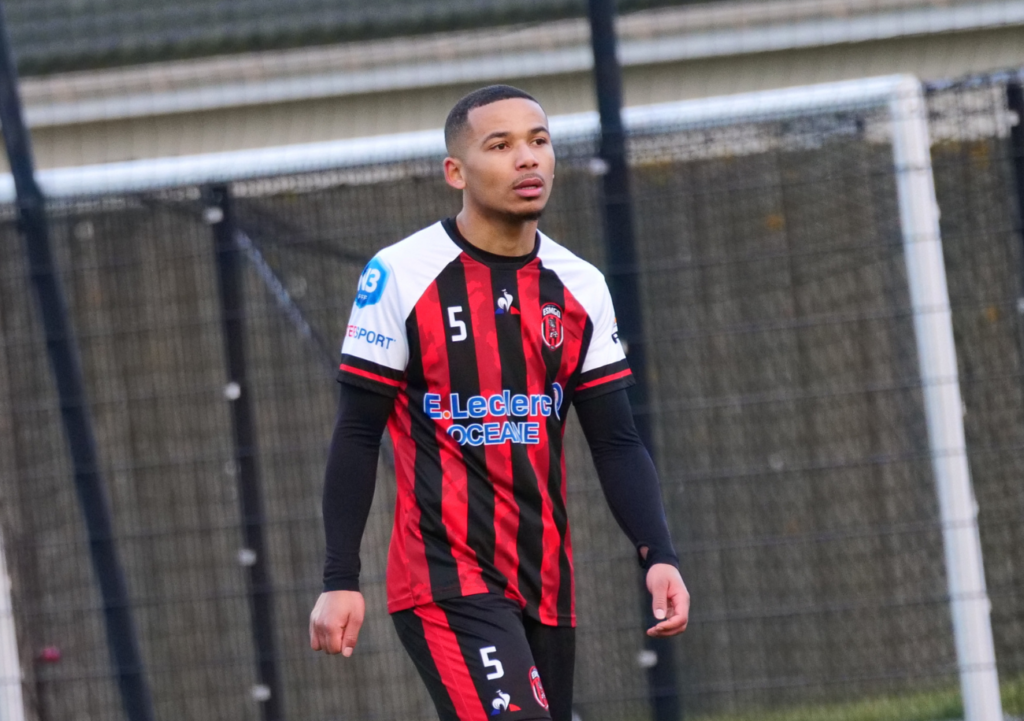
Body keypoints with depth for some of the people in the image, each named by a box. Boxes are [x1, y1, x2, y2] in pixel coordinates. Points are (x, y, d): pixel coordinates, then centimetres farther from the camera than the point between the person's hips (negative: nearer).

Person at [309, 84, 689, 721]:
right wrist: (340, 581, -8)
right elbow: (357, 436, -4)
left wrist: (659, 554, -6)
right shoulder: (401, 277, -6)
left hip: (547, 588, 6)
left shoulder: (580, 287, 9)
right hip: (444, 580, -6)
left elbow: (616, 443, 8)